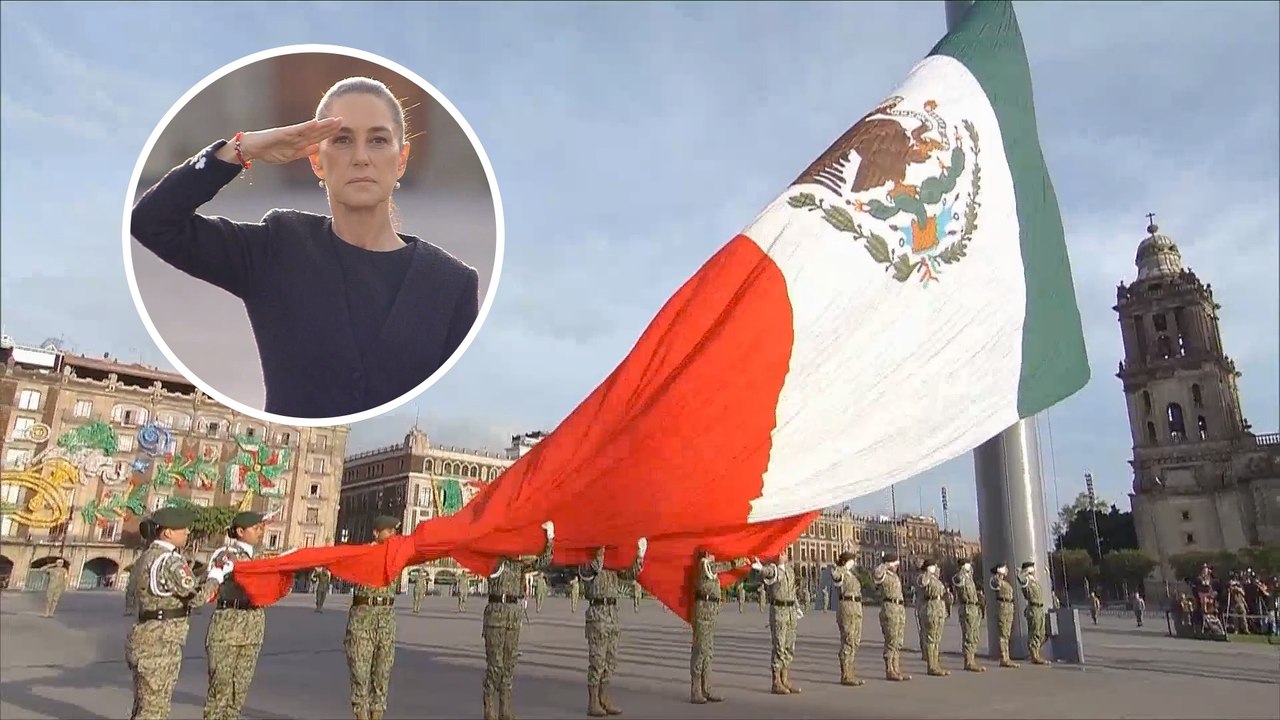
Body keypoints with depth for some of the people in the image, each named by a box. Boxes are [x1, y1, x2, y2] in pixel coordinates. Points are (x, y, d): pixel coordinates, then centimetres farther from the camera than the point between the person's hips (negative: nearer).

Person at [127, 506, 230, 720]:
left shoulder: (146, 556, 13)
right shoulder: (170, 561, -18)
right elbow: (197, 596, -20)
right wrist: (215, 576, -3)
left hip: (146, 637, 10)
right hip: (161, 642, -10)